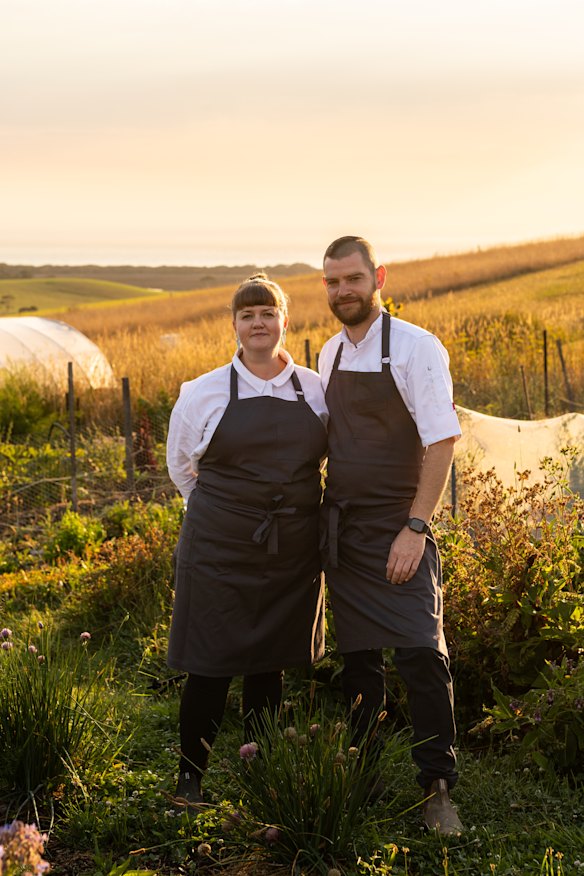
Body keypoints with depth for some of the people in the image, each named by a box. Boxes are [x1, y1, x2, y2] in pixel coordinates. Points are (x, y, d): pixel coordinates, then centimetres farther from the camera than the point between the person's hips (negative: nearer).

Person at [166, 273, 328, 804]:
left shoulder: (316, 391, 4)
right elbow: (181, 465, 12)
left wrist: (292, 508, 11)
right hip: (219, 549, -2)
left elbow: (335, 455, 19)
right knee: (210, 665, 0)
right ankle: (191, 775, 14)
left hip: (293, 550, 2)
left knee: (271, 664, 11)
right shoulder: (204, 393, -1)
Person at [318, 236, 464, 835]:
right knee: (356, 656, 11)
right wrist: (319, 516, 11)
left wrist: (416, 527, -19)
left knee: (421, 654, -11)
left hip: (396, 528, -6)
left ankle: (436, 786, -2)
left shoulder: (415, 348, -9)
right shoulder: (330, 355, 11)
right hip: (341, 527, 6)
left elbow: (442, 441, -14)